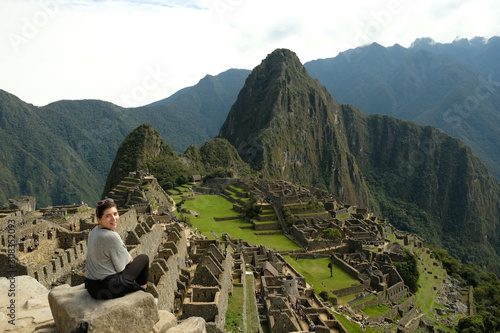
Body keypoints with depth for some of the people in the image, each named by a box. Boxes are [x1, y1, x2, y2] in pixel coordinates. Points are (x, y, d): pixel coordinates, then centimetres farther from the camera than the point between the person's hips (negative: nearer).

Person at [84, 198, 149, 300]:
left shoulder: (94, 231, 2)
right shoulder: (111, 236, -25)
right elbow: (120, 266, -14)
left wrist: (128, 258, 15)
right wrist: (131, 259, 6)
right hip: (109, 289, -9)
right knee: (144, 258, 8)